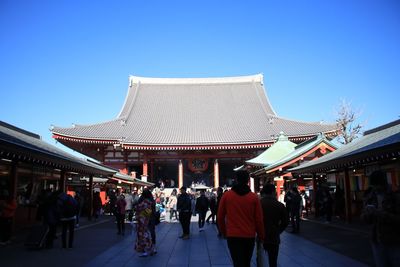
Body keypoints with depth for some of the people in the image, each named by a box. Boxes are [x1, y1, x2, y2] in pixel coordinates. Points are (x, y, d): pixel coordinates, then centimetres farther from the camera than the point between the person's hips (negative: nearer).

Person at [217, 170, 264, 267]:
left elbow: (220, 217, 3)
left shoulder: (226, 195, -4)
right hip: (249, 236, 1)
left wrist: (224, 232, 17)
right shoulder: (254, 197, -5)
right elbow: (259, 220, -3)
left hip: (232, 235, -1)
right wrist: (261, 236, 11)